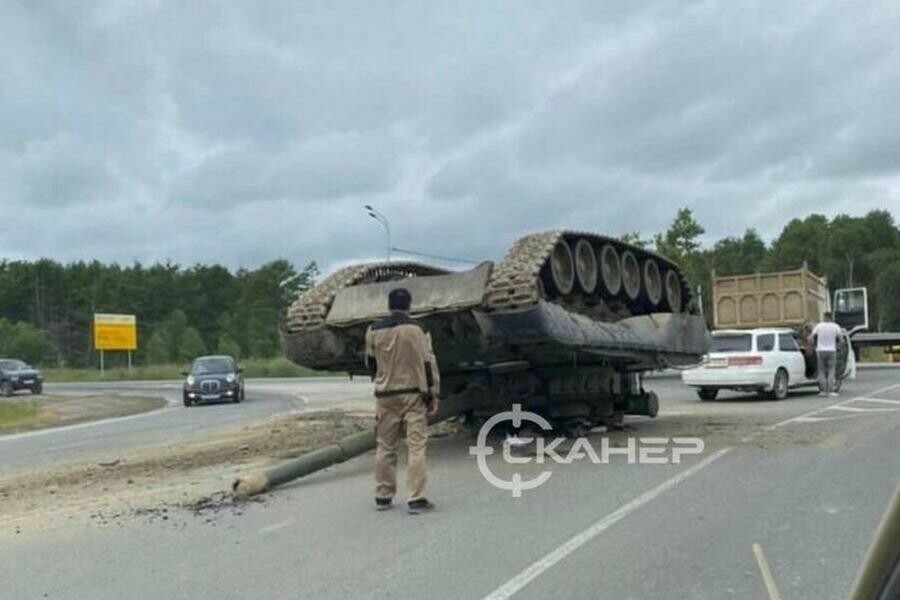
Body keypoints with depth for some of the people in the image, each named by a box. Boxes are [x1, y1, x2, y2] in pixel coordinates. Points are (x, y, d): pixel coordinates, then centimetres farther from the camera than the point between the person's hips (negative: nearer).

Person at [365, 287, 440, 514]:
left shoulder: (374, 331, 1)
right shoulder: (417, 329, -5)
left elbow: (370, 363, 12)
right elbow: (428, 363, -5)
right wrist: (433, 395, 1)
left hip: (385, 396, 3)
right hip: (413, 393, -2)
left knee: (385, 447, 11)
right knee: (416, 447, -1)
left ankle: (383, 497, 19)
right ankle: (416, 499, -4)